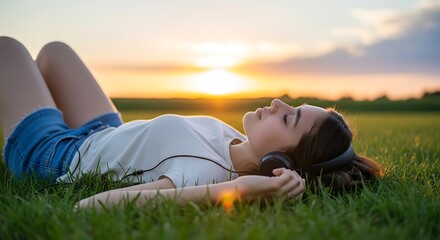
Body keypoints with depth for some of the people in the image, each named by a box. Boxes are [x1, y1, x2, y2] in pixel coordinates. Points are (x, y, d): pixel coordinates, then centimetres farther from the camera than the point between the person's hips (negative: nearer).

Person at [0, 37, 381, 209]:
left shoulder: (201, 172, -44)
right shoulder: (243, 147, -21)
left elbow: (87, 205, -55)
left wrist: (226, 191, -60)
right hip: (104, 135, 6)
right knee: (54, 49, 29)